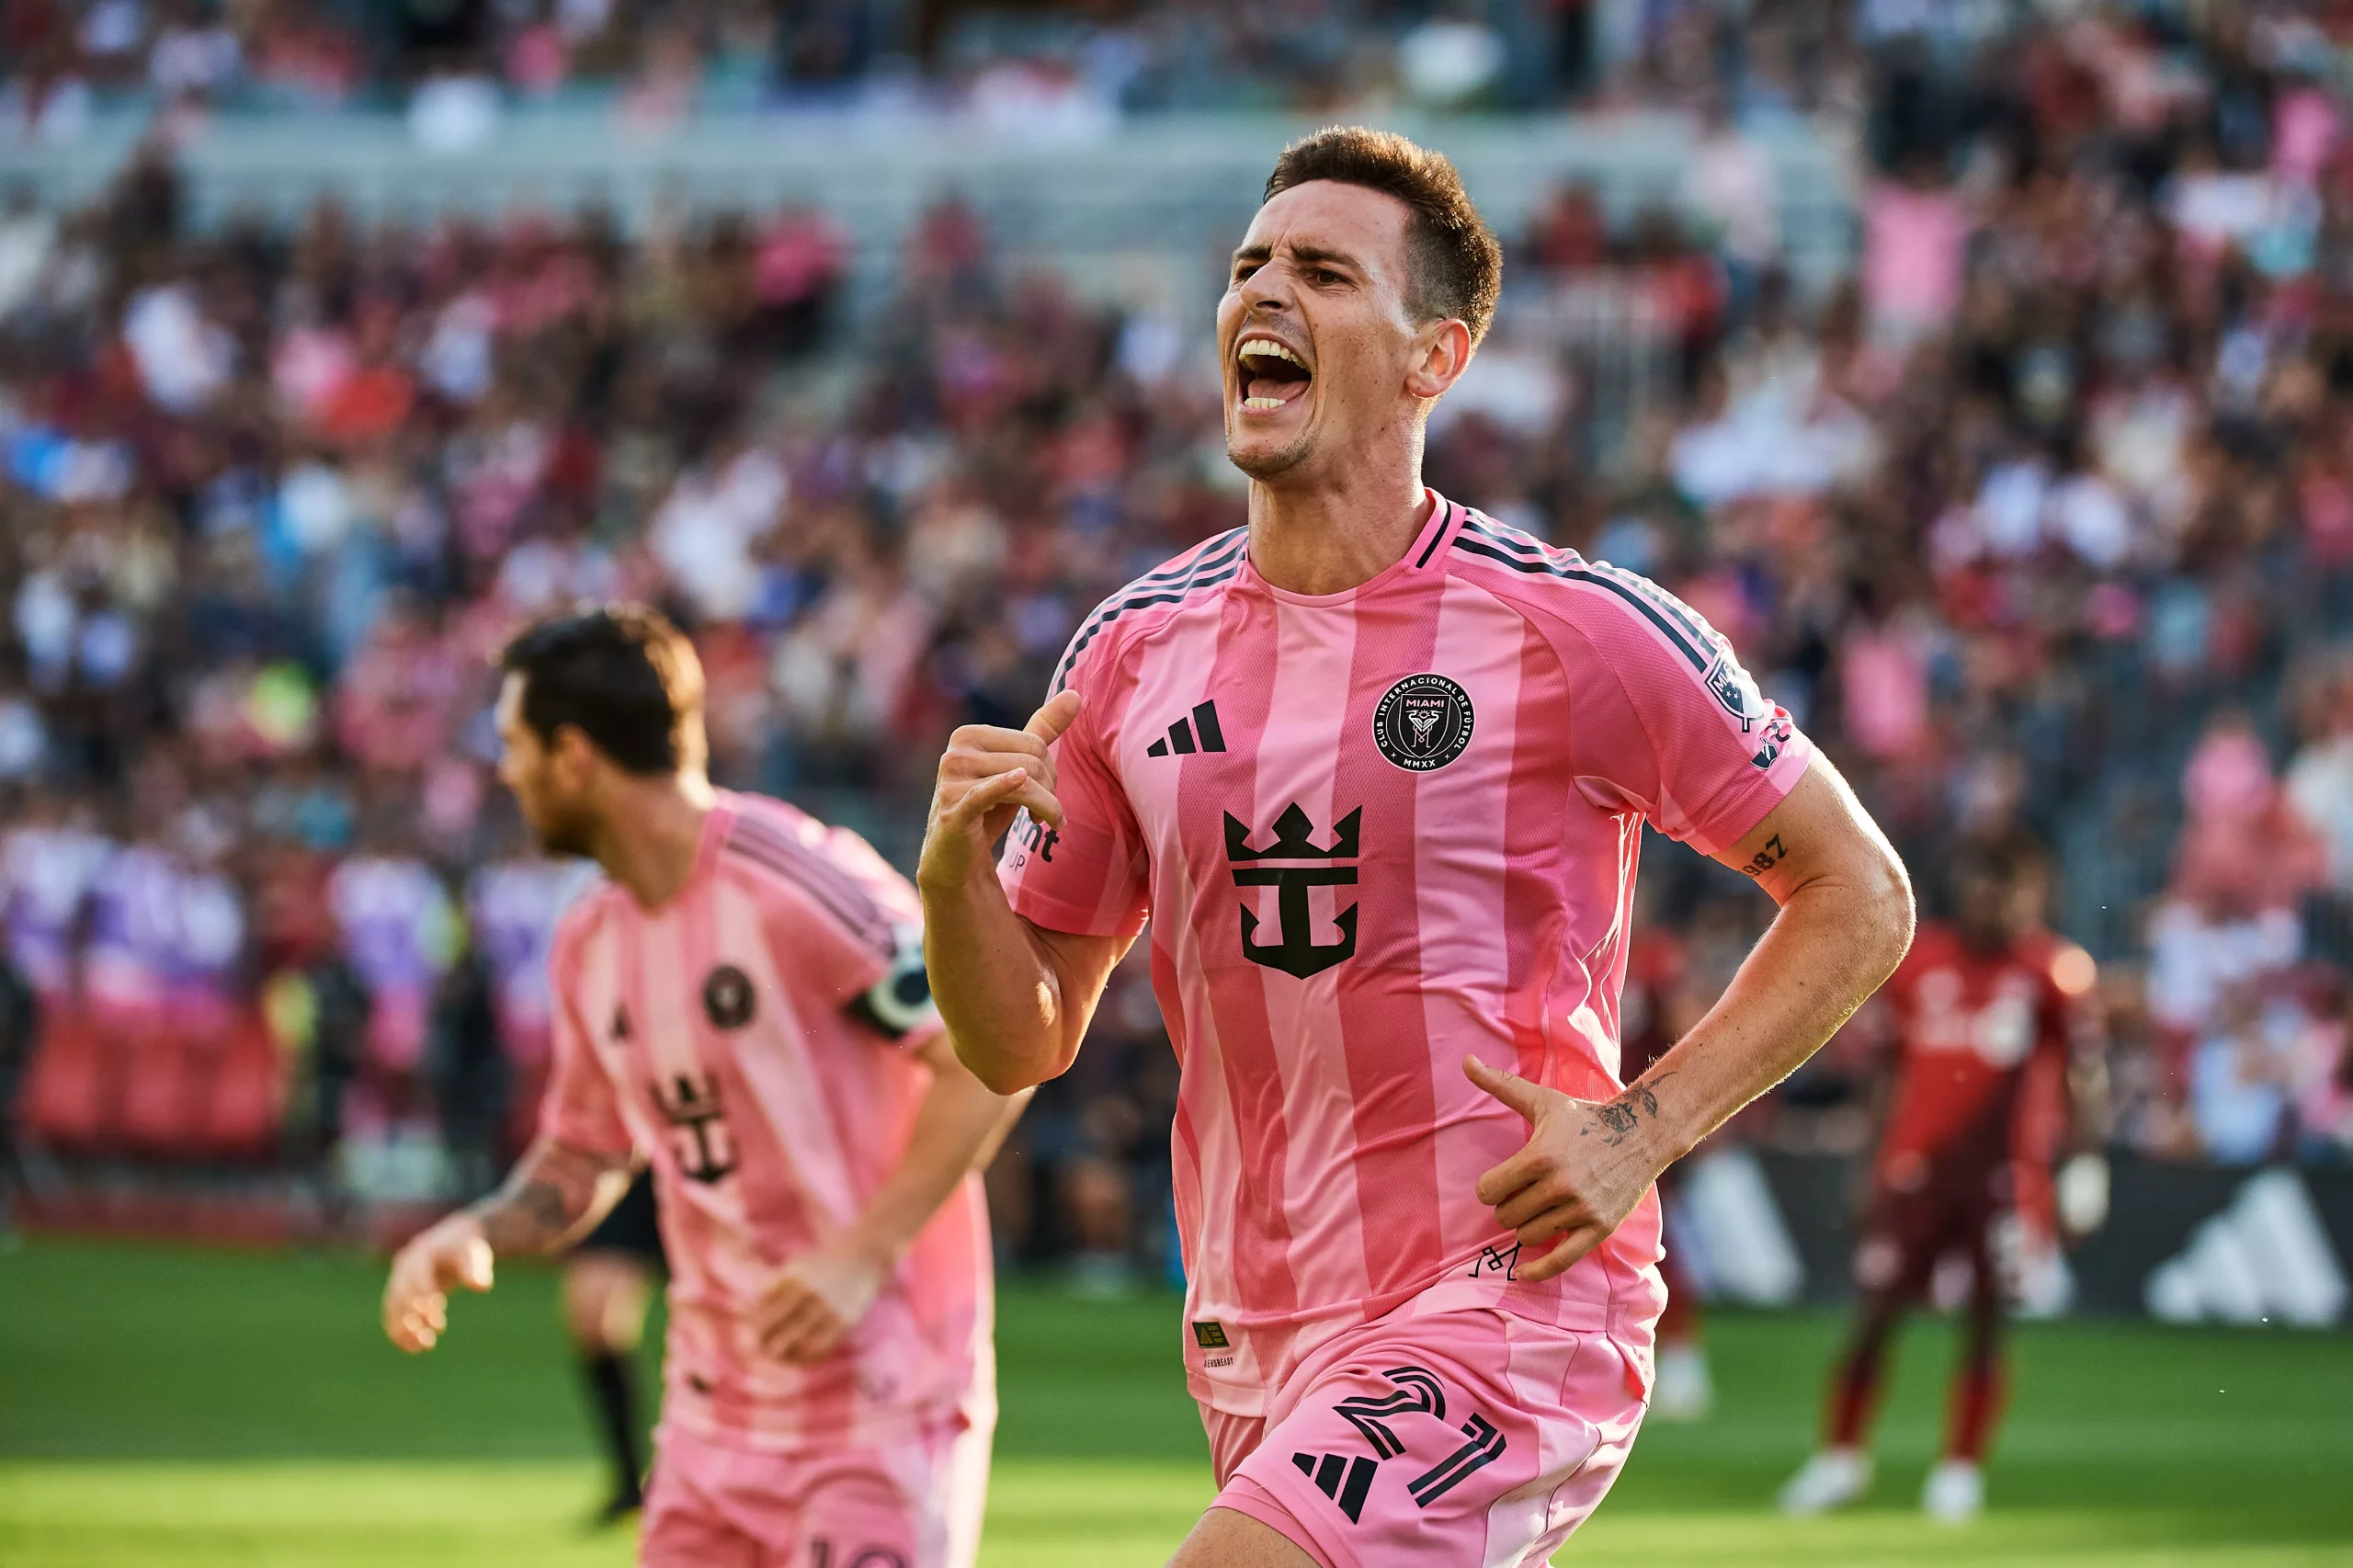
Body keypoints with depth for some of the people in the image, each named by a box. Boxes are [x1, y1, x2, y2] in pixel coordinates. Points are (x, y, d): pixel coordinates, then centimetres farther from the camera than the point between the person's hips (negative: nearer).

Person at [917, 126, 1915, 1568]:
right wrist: (954, 867, -9)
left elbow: (1859, 896, 0)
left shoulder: (1575, 630, -7)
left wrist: (1641, 1129, -10)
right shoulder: (1137, 650, 7)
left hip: (1507, 1304, -6)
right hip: (1257, 1355, 6)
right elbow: (1021, 1043, 12)